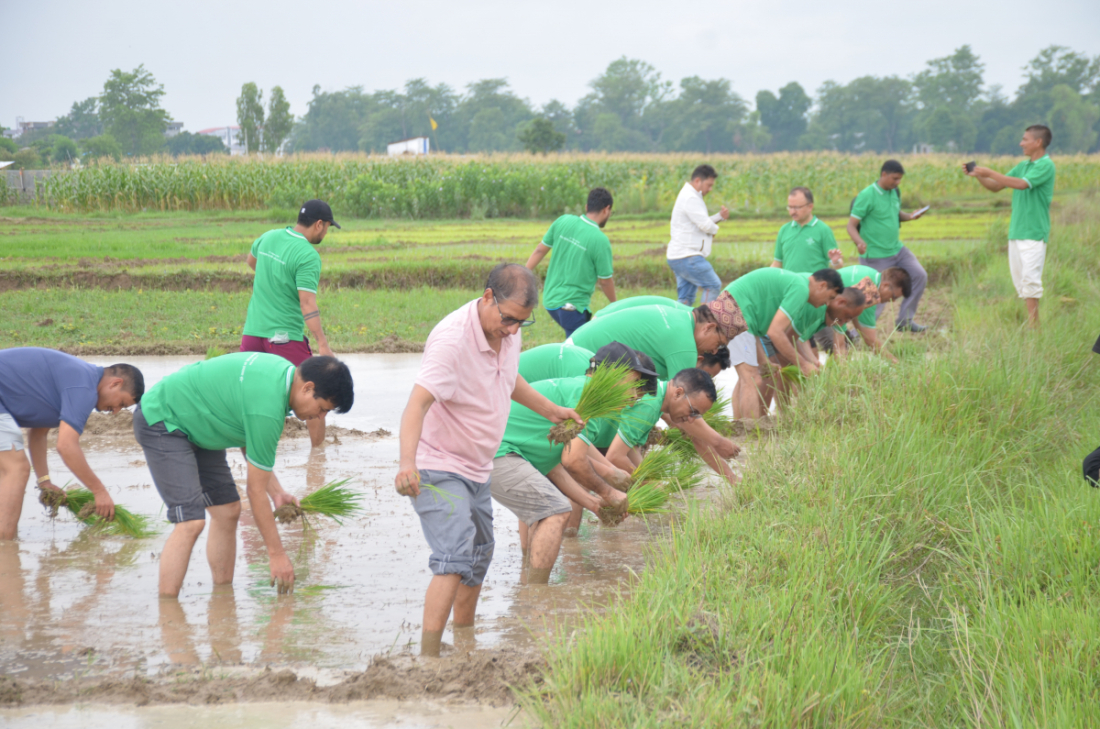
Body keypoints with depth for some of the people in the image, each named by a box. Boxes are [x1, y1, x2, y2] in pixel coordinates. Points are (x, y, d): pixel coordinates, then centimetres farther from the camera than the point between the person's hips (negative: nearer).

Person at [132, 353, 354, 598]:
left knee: (227, 511, 8)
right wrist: (277, 554, -14)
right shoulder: (268, 409, -31)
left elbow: (249, 443, 11)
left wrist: (277, 493, 2)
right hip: (161, 422, -10)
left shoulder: (284, 371, -2)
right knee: (191, 521, -20)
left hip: (192, 421, 10)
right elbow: (256, 491, -22)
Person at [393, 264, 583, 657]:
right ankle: (428, 657, -28)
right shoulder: (452, 339, -29)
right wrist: (407, 462, -55)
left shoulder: (508, 331, -2)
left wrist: (551, 410, 29)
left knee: (479, 557, 21)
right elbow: (417, 404, -41)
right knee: (455, 558, -24)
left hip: (478, 470, 9)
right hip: (439, 468, -9)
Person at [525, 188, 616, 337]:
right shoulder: (600, 240, -15)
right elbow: (605, 280, -7)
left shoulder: (563, 221, 0)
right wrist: (614, 305, 10)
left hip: (550, 300, 7)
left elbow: (540, 250, 6)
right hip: (573, 306, -7)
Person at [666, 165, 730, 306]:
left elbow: (701, 221, 23)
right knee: (713, 286, -9)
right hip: (688, 257, -11)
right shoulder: (691, 198, -15)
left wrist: (719, 216, 6)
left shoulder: (687, 196, 20)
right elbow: (705, 225, -18)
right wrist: (715, 229, 5)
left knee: (685, 299, 8)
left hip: (679, 257, 11)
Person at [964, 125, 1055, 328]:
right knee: (1019, 279, 7)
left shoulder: (1046, 166, -9)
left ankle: (1033, 325, -13)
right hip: (1016, 231, 8)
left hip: (1034, 233, -8)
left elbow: (1022, 184, -22)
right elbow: (996, 187, 19)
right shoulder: (1023, 165, 17)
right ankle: (1031, 320, 11)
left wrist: (989, 173, -19)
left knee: (1030, 277, -13)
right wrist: (978, 176, 1)